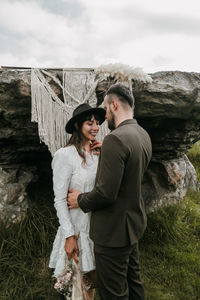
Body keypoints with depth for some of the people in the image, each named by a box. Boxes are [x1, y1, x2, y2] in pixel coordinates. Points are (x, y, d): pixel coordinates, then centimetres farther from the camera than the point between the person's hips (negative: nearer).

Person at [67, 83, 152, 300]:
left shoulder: (115, 139, -26)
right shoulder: (143, 135, 3)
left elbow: (106, 194, -28)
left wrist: (80, 200, -9)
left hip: (114, 231, -9)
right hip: (134, 224, 9)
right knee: (133, 282, 26)